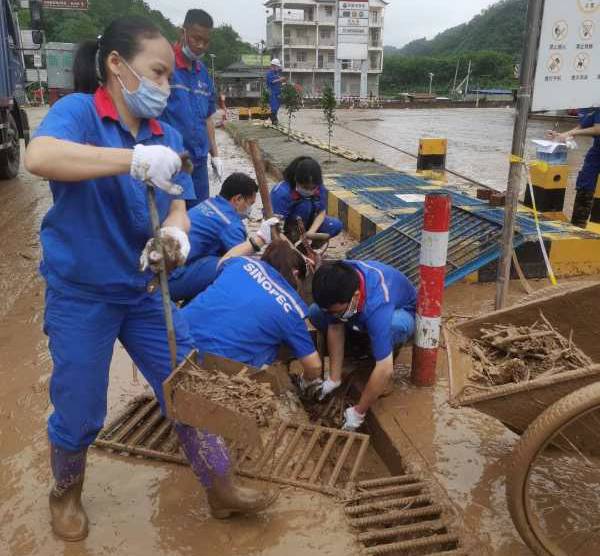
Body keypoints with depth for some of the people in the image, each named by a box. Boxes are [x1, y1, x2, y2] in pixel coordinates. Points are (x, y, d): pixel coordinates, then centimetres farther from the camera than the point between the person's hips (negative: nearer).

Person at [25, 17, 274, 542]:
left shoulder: (166, 135, 3)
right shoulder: (78, 111, -13)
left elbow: (177, 207, 0)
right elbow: (38, 157, -34)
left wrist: (174, 235, -23)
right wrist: (135, 158, -42)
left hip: (144, 291, 5)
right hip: (80, 294, -5)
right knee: (79, 413, 10)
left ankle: (222, 491, 28)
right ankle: (66, 494, 41)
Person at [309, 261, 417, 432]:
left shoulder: (377, 303, -44)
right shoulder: (337, 282, -30)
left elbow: (384, 370, -42)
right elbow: (335, 327, -16)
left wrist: (358, 412, -32)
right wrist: (334, 379, -16)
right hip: (363, 314, 5)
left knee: (396, 324, -41)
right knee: (316, 313, -15)